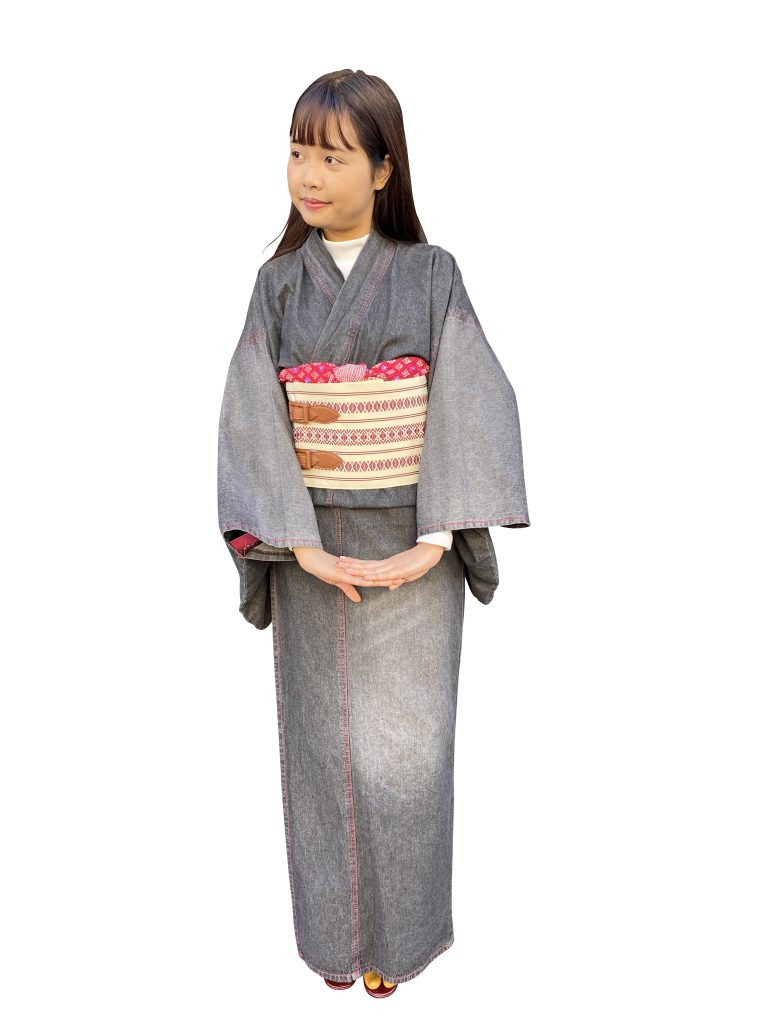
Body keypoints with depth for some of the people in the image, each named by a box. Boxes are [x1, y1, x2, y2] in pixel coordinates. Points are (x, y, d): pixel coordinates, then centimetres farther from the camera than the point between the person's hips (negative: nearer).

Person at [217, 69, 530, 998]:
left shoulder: (431, 276, -3)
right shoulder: (279, 283, 1)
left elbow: (472, 408, -10)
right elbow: (253, 422, -6)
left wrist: (435, 542, -18)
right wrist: (303, 547, -16)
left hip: (412, 547, -1)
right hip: (314, 548, 2)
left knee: (406, 744, 6)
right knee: (323, 738, 11)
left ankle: (402, 929, 28)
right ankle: (334, 927, 31)